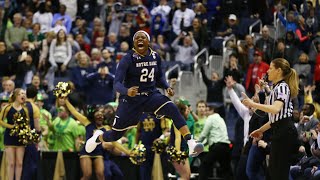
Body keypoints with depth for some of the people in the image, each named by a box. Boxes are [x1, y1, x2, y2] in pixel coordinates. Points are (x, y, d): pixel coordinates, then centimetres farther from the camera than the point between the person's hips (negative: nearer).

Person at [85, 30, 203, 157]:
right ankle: (98, 137, 46)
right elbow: (117, 83, -20)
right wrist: (127, 91, -41)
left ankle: (191, 144, -35)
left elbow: (159, 78, 17)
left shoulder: (155, 57, 0)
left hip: (151, 95, 3)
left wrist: (167, 87, -4)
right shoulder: (128, 59, -14)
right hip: (131, 98, -3)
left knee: (173, 109, -28)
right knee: (115, 136, 8)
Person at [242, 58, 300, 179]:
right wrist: (261, 130, 29)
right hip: (280, 132, 10)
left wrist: (253, 104, -29)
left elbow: (276, 109, -28)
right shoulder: (277, 87, 21)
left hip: (284, 132, -10)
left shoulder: (282, 87, -10)